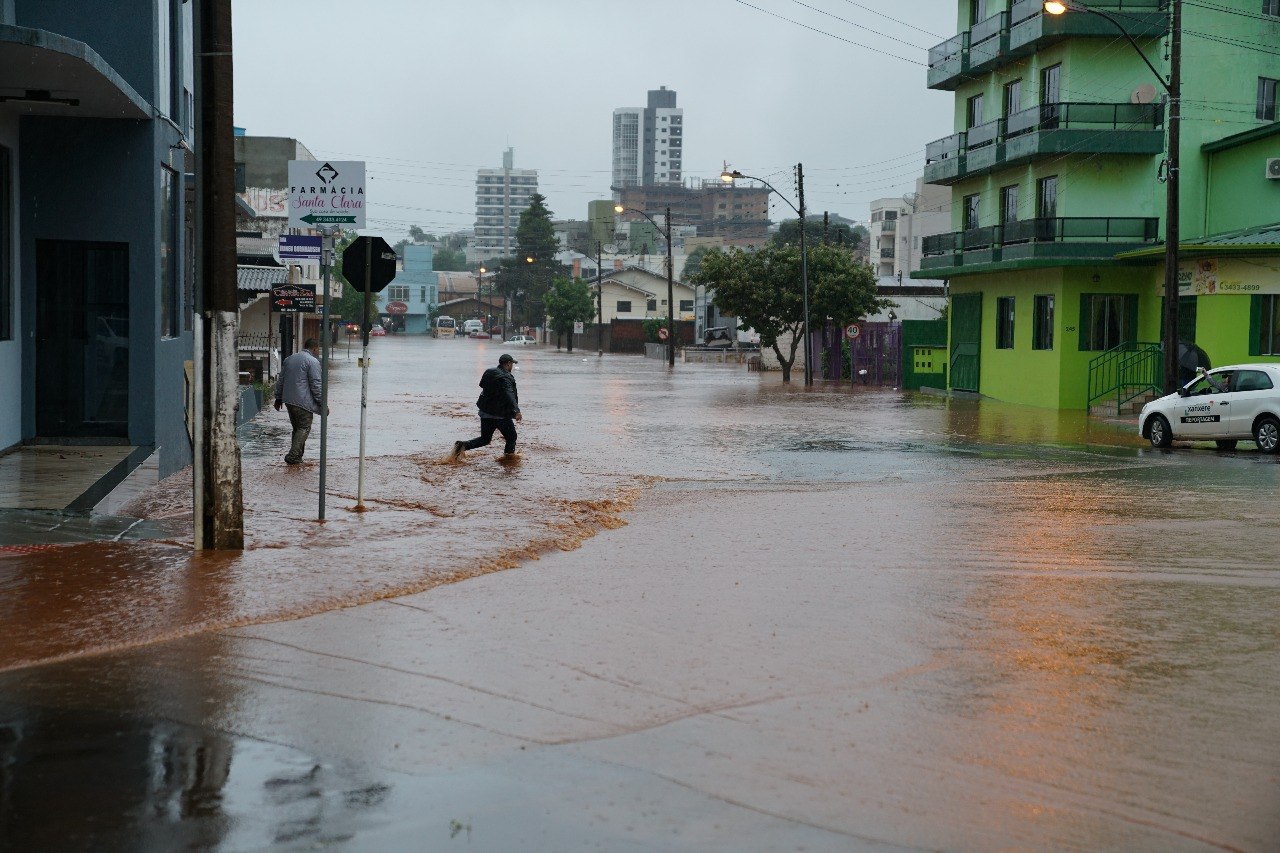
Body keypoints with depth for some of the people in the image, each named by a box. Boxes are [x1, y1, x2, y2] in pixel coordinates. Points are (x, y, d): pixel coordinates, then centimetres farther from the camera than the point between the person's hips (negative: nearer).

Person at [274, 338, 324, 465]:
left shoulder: (289, 359, 16)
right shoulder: (313, 362, -9)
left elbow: (280, 381, 20)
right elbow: (316, 385, -13)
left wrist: (278, 398, 26)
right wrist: (322, 403, -8)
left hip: (288, 400, 8)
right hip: (303, 401, -7)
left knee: (297, 428, 16)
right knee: (304, 428, -2)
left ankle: (296, 456, 16)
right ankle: (293, 455, -12)